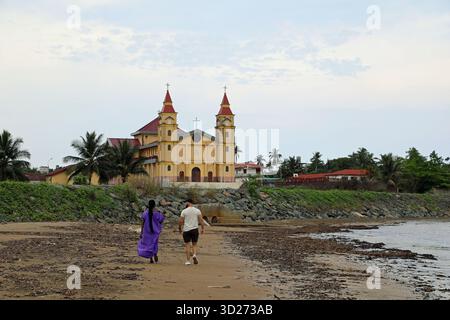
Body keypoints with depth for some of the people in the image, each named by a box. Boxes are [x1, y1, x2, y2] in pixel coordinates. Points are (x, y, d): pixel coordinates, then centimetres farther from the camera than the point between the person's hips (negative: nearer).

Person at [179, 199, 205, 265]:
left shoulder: (184, 211, -3)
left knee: (187, 245, 5)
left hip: (186, 230, -1)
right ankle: (194, 255, -14)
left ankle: (188, 261, 2)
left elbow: (180, 221, -4)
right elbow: (201, 220, -3)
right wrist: (203, 228, 3)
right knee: (194, 244, 13)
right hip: (195, 229, 1)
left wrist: (179, 228, 11)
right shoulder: (197, 210, 2)